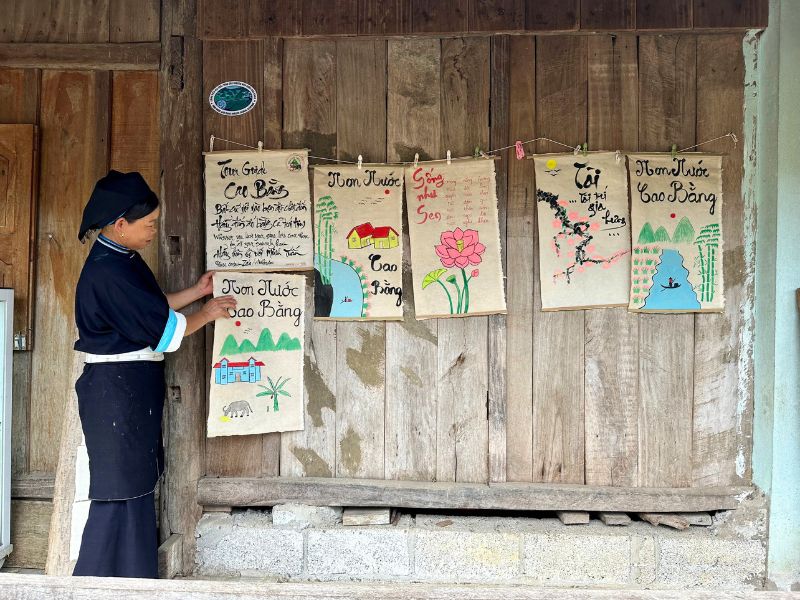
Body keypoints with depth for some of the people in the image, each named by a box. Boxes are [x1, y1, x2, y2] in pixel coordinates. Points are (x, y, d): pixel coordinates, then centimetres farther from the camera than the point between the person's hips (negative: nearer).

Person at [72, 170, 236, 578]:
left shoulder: (124, 258, 9)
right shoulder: (107, 272, -22)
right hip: (117, 389, -10)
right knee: (121, 491, -2)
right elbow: (159, 328, -20)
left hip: (134, 388, 10)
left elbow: (151, 308, 20)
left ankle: (133, 577, 27)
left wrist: (197, 292, 16)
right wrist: (205, 315, -6)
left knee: (137, 485, 15)